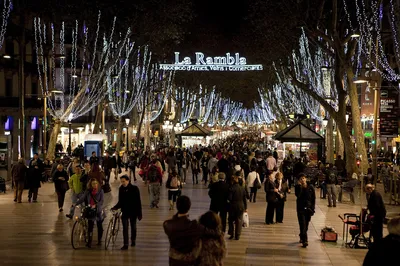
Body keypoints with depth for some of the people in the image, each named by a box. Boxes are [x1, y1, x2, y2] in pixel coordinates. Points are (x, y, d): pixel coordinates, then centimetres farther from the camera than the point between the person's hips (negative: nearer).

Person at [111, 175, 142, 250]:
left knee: (133, 227, 13)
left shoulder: (134, 189, -9)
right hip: (125, 211, 2)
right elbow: (120, 202, 10)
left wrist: (139, 214, -10)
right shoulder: (121, 189, 1)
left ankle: (133, 240, 33)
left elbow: (138, 202, -8)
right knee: (125, 228, -4)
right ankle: (125, 244, -1)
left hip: (133, 211, -2)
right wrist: (115, 207, -7)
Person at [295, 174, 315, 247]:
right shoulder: (297, 187, -1)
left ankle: (302, 237, 30)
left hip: (309, 208, 2)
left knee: (306, 224, 10)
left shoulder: (310, 187, 1)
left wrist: (313, 208, -2)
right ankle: (304, 240, -14)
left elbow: (313, 198, 4)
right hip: (301, 208, -2)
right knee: (302, 224, -10)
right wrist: (300, 186, -21)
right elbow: (298, 195, -20)